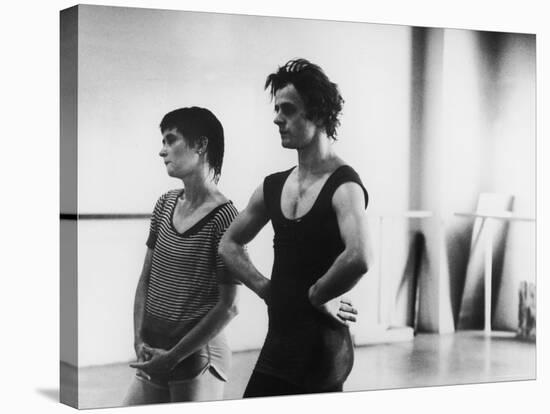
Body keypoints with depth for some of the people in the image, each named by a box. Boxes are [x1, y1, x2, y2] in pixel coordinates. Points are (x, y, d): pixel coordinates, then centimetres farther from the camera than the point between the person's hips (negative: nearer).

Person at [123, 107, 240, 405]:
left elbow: (228, 307, -14)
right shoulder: (165, 205, 7)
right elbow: (146, 278, 11)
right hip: (153, 357, 6)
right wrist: (140, 341, -1)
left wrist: (172, 357, -12)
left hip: (197, 355, -6)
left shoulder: (223, 218, -14)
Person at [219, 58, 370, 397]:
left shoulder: (344, 186, -15)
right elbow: (230, 244, 22)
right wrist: (266, 288, 7)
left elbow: (358, 259, -33)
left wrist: (317, 295, -17)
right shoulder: (273, 187, 8)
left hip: (320, 347, -7)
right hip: (278, 342, 7)